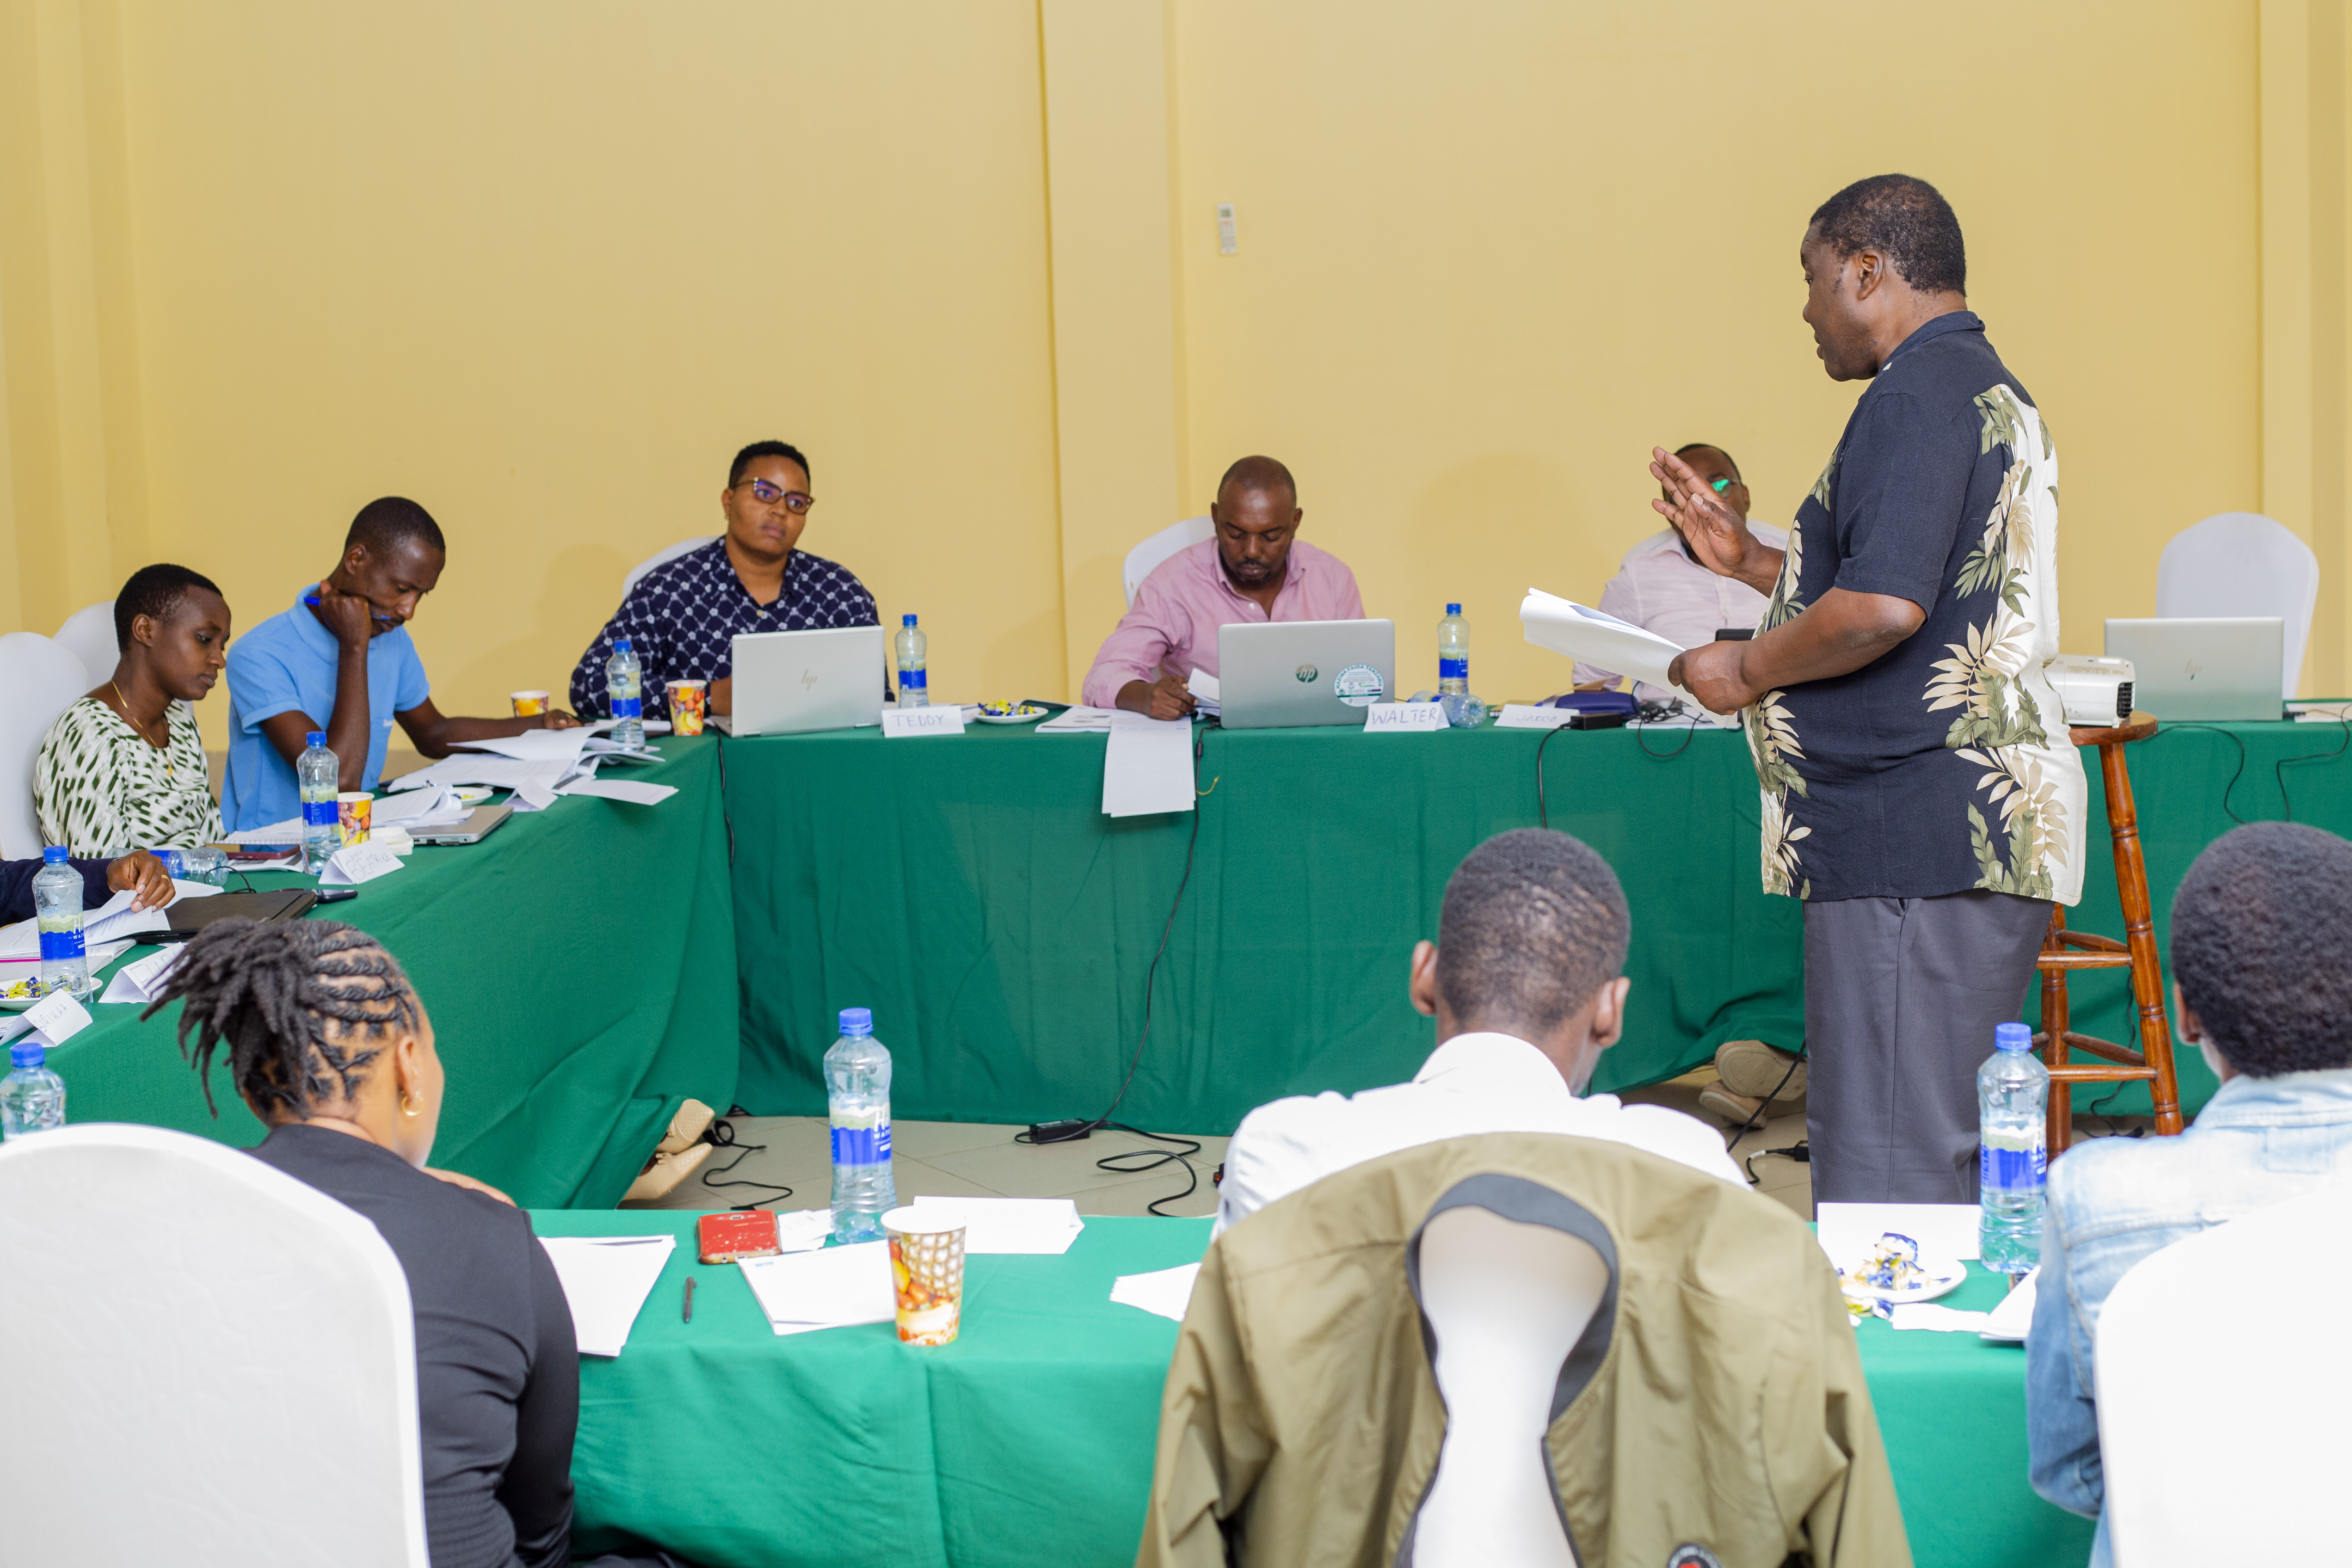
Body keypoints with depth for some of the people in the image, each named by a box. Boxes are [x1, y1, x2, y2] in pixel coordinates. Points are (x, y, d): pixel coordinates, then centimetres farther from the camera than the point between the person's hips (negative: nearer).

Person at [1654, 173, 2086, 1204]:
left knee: (1890, 1179, -8)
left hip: (1918, 838, -11)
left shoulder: (1918, 394, -12)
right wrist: (1751, 560, 24)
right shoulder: (1989, 391, 22)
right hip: (1979, 836, 11)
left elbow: (1884, 609, -23)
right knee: (1954, 1155, 13)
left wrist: (1750, 669, -7)